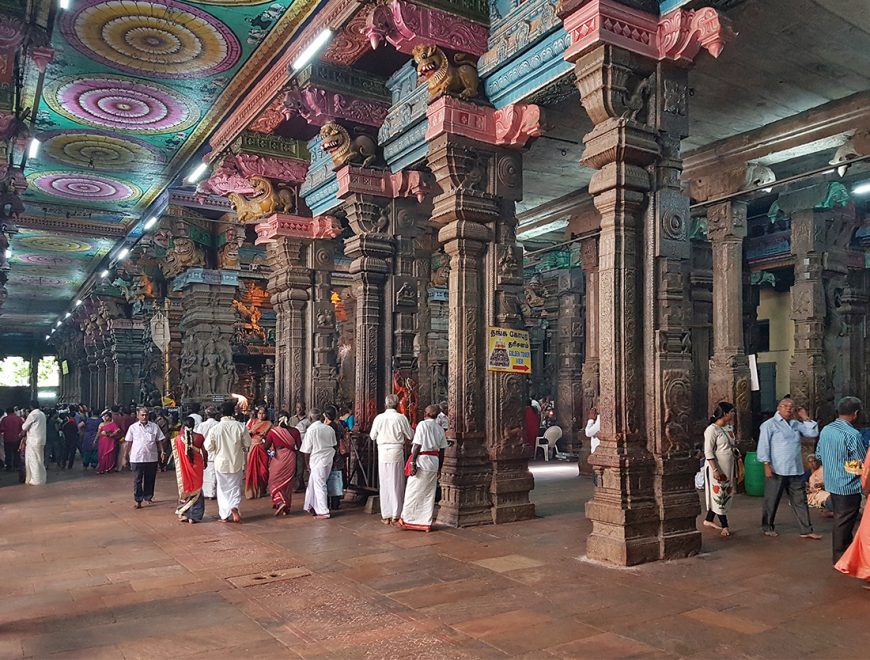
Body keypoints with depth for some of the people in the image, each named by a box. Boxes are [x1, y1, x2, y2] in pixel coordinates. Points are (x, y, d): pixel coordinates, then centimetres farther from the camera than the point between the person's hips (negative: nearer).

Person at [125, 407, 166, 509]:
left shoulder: (154, 426, 5)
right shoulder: (133, 427, 4)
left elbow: (160, 441, 8)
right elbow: (128, 442, 7)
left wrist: (162, 451, -1)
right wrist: (126, 454, 5)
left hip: (152, 457, 1)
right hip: (136, 458, -1)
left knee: (150, 479, 9)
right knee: (137, 480, 0)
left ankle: (148, 497, 24)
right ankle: (138, 501, 3)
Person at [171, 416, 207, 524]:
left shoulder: (178, 438, -7)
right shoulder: (199, 437, -10)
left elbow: (175, 454, 2)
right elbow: (204, 452, -4)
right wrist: (205, 462, 11)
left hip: (183, 467, 1)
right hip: (196, 466, -1)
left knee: (184, 488, 16)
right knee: (196, 490, 9)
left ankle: (184, 514, 19)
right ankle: (194, 516, 8)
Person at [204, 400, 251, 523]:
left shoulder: (215, 428, -13)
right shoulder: (240, 426, -12)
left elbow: (208, 447, -6)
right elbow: (247, 444, -2)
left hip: (221, 462, 0)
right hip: (237, 462, 0)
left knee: (223, 489, 13)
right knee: (235, 487, 14)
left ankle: (225, 515, 16)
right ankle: (234, 506, -10)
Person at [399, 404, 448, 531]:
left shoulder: (422, 425, -8)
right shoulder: (440, 428, 9)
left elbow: (417, 445, -14)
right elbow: (442, 451, 10)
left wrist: (412, 463, -13)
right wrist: (439, 468, 17)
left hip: (421, 460, -5)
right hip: (434, 462, 5)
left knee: (413, 492, 4)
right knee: (429, 494, 10)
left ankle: (407, 520, 11)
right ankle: (426, 523, 13)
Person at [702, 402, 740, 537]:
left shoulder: (729, 427, 8)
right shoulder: (712, 430, -16)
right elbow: (708, 452, -18)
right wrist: (715, 470, -22)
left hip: (729, 468, 9)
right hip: (717, 468, -9)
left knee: (726, 495, 14)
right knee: (719, 495, 1)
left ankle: (708, 520, 26)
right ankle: (725, 526, 10)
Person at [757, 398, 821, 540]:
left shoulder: (796, 424, 13)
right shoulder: (769, 425, -5)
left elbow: (813, 433, 11)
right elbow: (763, 445, -9)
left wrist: (806, 418, 7)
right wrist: (767, 464, -15)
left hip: (796, 470, 5)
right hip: (776, 470, -5)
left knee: (800, 501, 7)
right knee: (771, 501, 5)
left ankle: (806, 530, 13)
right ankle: (767, 527, 19)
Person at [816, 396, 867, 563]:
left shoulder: (826, 430, 3)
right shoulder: (852, 434, -21)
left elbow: (819, 454, 13)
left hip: (831, 483, 7)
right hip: (849, 485, -7)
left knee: (840, 519, 19)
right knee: (844, 522, 4)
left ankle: (847, 551, 34)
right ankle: (841, 558, 14)